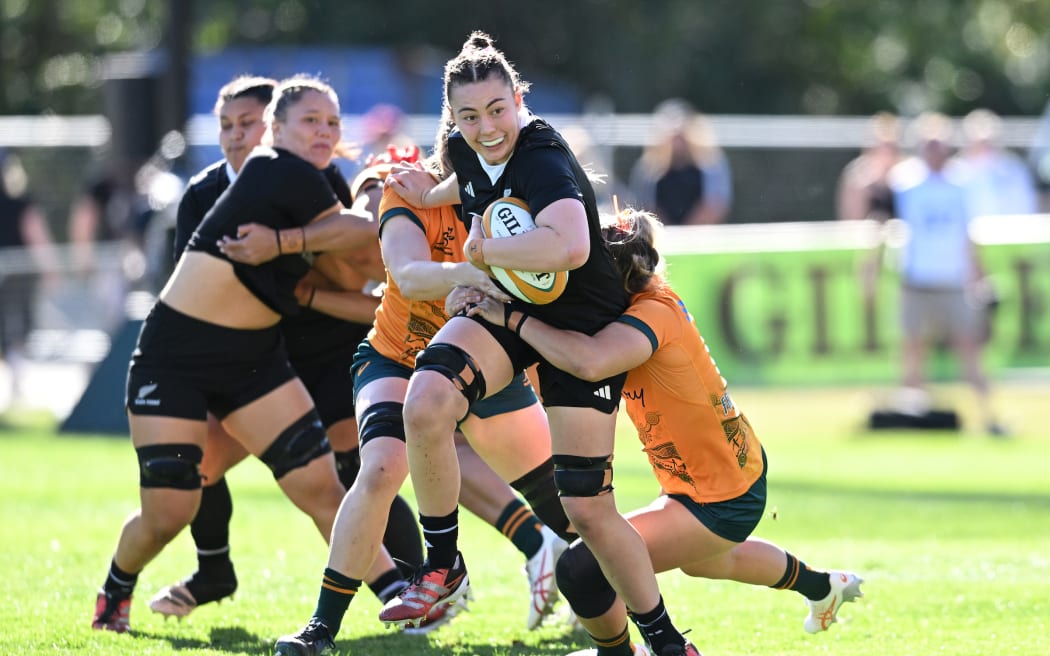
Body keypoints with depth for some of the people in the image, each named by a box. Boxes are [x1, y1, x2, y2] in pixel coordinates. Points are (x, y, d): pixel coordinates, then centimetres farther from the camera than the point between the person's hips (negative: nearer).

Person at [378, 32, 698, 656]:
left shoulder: (545, 162, -28)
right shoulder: (466, 149, -4)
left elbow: (570, 247, -49)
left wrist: (486, 249, -35)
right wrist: (432, 195, 16)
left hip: (582, 328, -6)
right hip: (505, 312, 6)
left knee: (589, 510, -6)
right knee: (424, 405, -25)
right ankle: (443, 568, -8)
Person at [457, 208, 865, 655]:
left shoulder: (653, 315, -31)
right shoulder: (651, 297, -5)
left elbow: (588, 361, -51)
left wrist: (512, 317, -41)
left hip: (721, 502, -10)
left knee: (580, 571, -15)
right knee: (703, 560, 41)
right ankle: (823, 587, 64)